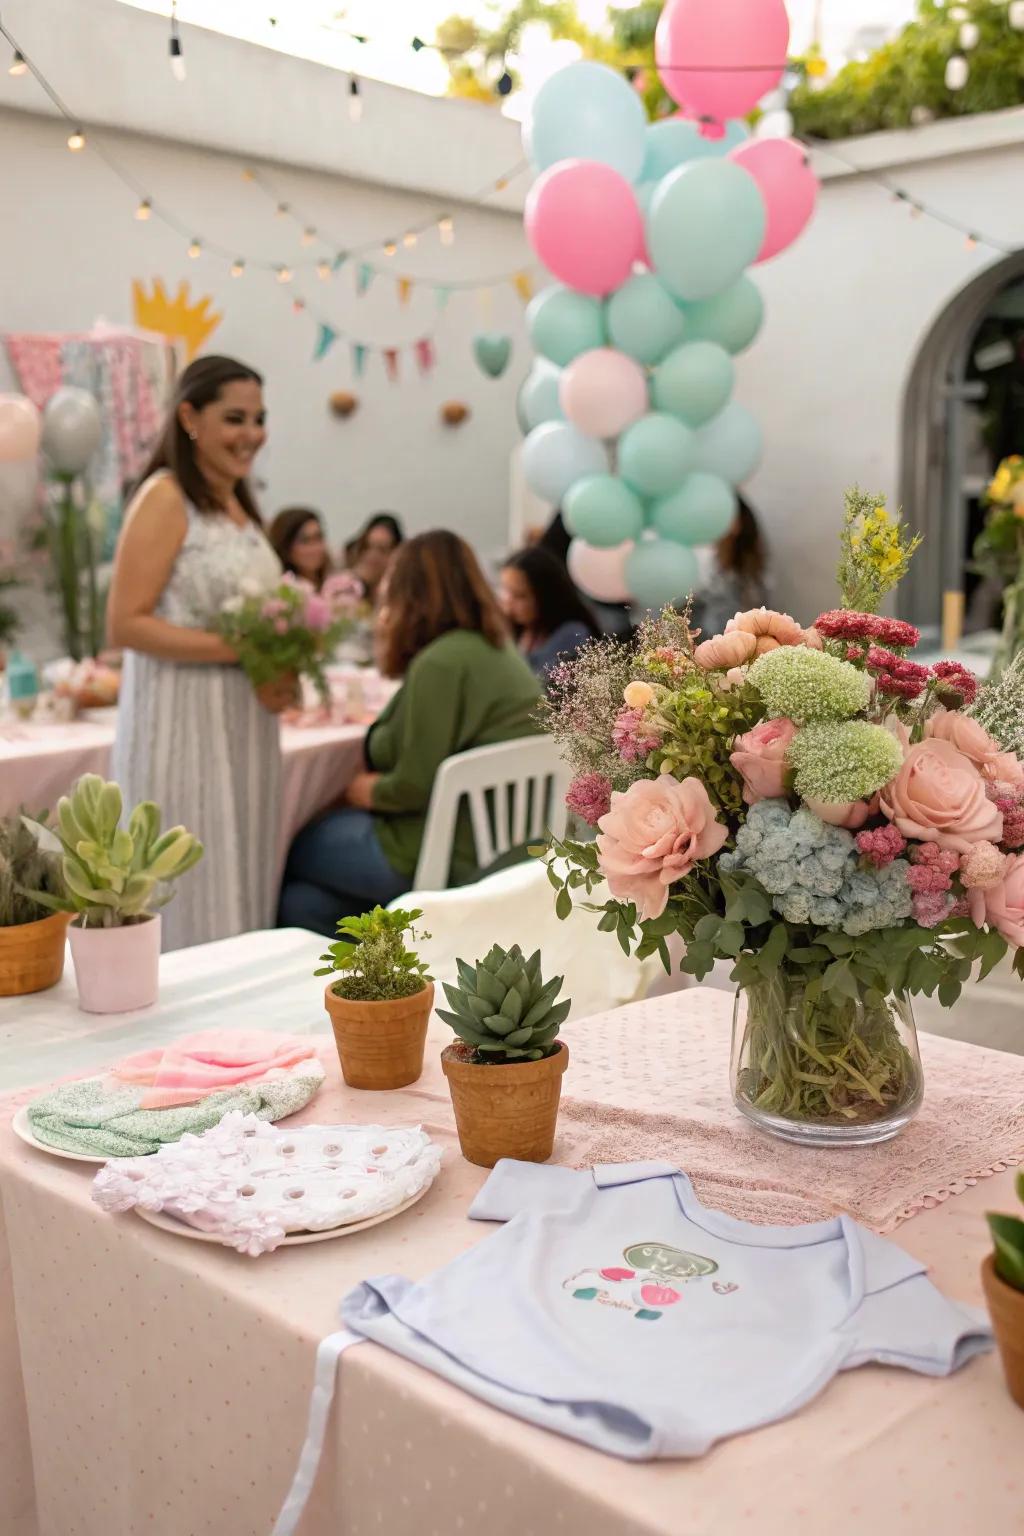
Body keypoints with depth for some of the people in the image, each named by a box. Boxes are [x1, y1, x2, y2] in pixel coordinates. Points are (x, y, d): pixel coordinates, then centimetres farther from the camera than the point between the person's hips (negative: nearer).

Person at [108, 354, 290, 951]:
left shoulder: (241, 505, 15)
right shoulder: (165, 498, -9)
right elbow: (125, 624, -16)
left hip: (244, 721, 8)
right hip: (183, 721, -8)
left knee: (240, 890, 11)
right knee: (191, 896, -2)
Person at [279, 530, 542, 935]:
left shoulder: (439, 662, -18)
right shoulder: (493, 645, 13)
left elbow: (415, 785, -19)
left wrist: (369, 792, 1)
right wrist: (389, 652, 18)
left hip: (457, 855, -9)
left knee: (297, 849, 7)